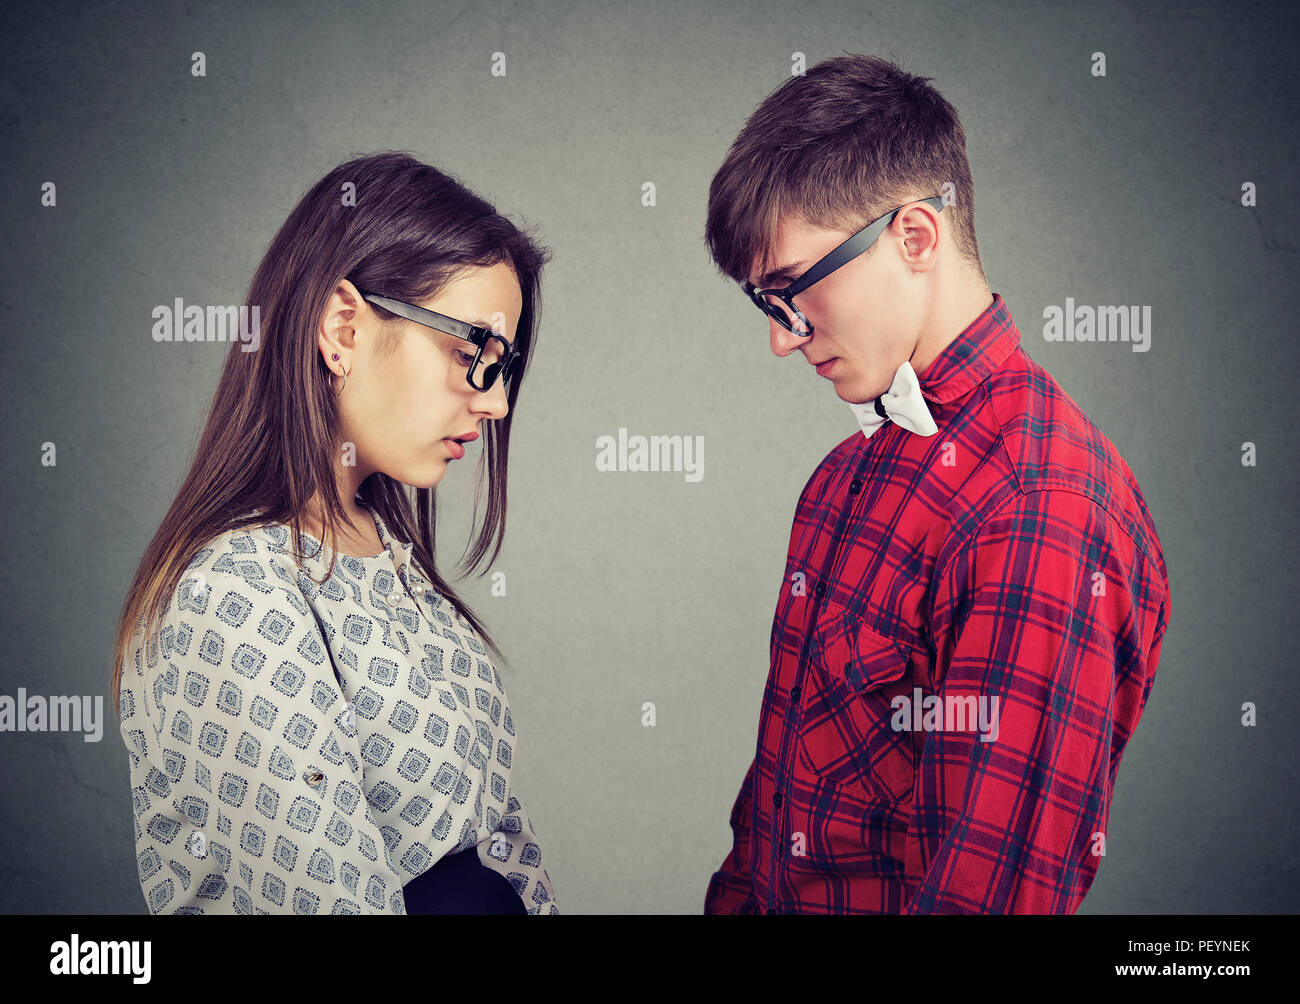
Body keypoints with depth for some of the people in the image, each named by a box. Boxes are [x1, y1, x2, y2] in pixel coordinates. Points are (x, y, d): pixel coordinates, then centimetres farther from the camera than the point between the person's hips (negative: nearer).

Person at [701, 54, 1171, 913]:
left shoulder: (1038, 517, -25)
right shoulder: (855, 468, 5)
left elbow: (994, 883, -28)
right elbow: (790, 748, 8)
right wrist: (733, 896, 4)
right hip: (778, 895, 8)